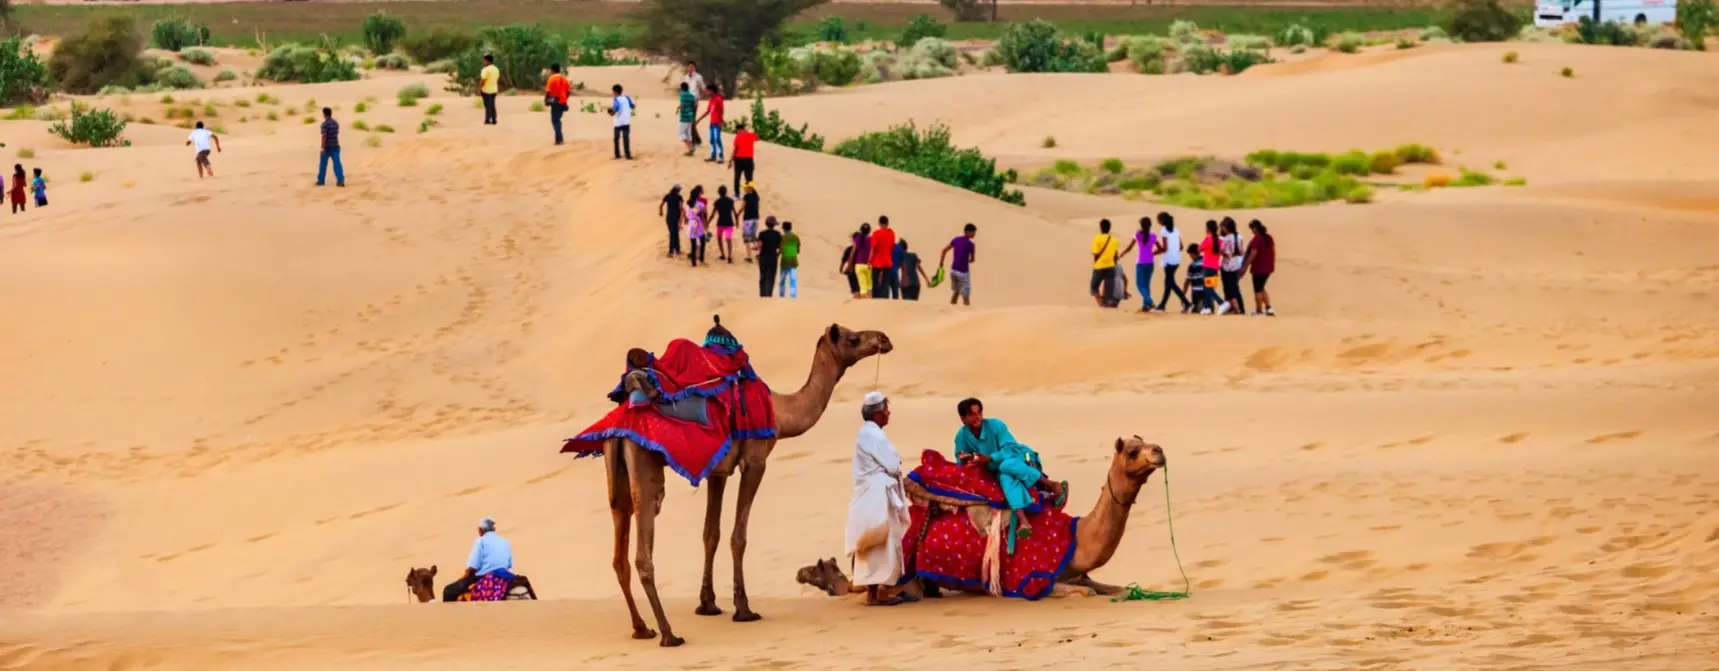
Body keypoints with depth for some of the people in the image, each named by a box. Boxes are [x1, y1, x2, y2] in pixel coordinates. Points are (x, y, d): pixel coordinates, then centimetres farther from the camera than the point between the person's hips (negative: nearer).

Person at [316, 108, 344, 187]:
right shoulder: (336, 123, 9)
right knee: (337, 164, -3)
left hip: (327, 147, -5)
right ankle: (341, 180, -16)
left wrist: (322, 148, -20)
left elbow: (324, 136, -19)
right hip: (335, 146, 5)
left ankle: (321, 181, 19)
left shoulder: (325, 124, -13)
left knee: (323, 164, 10)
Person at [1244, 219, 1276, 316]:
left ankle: (1259, 310, 9)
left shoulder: (1256, 240, -17)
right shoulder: (1269, 237, 8)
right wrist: (1272, 264, 19)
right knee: (1261, 288, 19)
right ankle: (1268, 307, 10)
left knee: (1258, 290, 4)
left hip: (1258, 268, -8)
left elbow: (1253, 254, -19)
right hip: (1268, 267, 8)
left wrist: (1246, 266, -12)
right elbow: (1273, 251, 12)